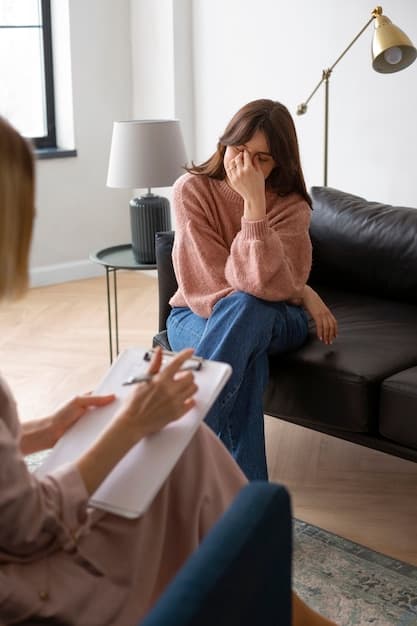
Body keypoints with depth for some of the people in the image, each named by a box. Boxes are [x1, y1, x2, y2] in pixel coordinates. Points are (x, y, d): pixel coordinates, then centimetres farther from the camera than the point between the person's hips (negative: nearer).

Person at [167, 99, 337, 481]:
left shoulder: (291, 205, -11)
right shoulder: (193, 189, -12)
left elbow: (268, 286, -29)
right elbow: (217, 283, -18)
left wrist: (255, 200, -32)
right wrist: (302, 294, -17)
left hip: (270, 322, 1)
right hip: (198, 316, -1)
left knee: (244, 309, -38)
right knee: (247, 359, -37)